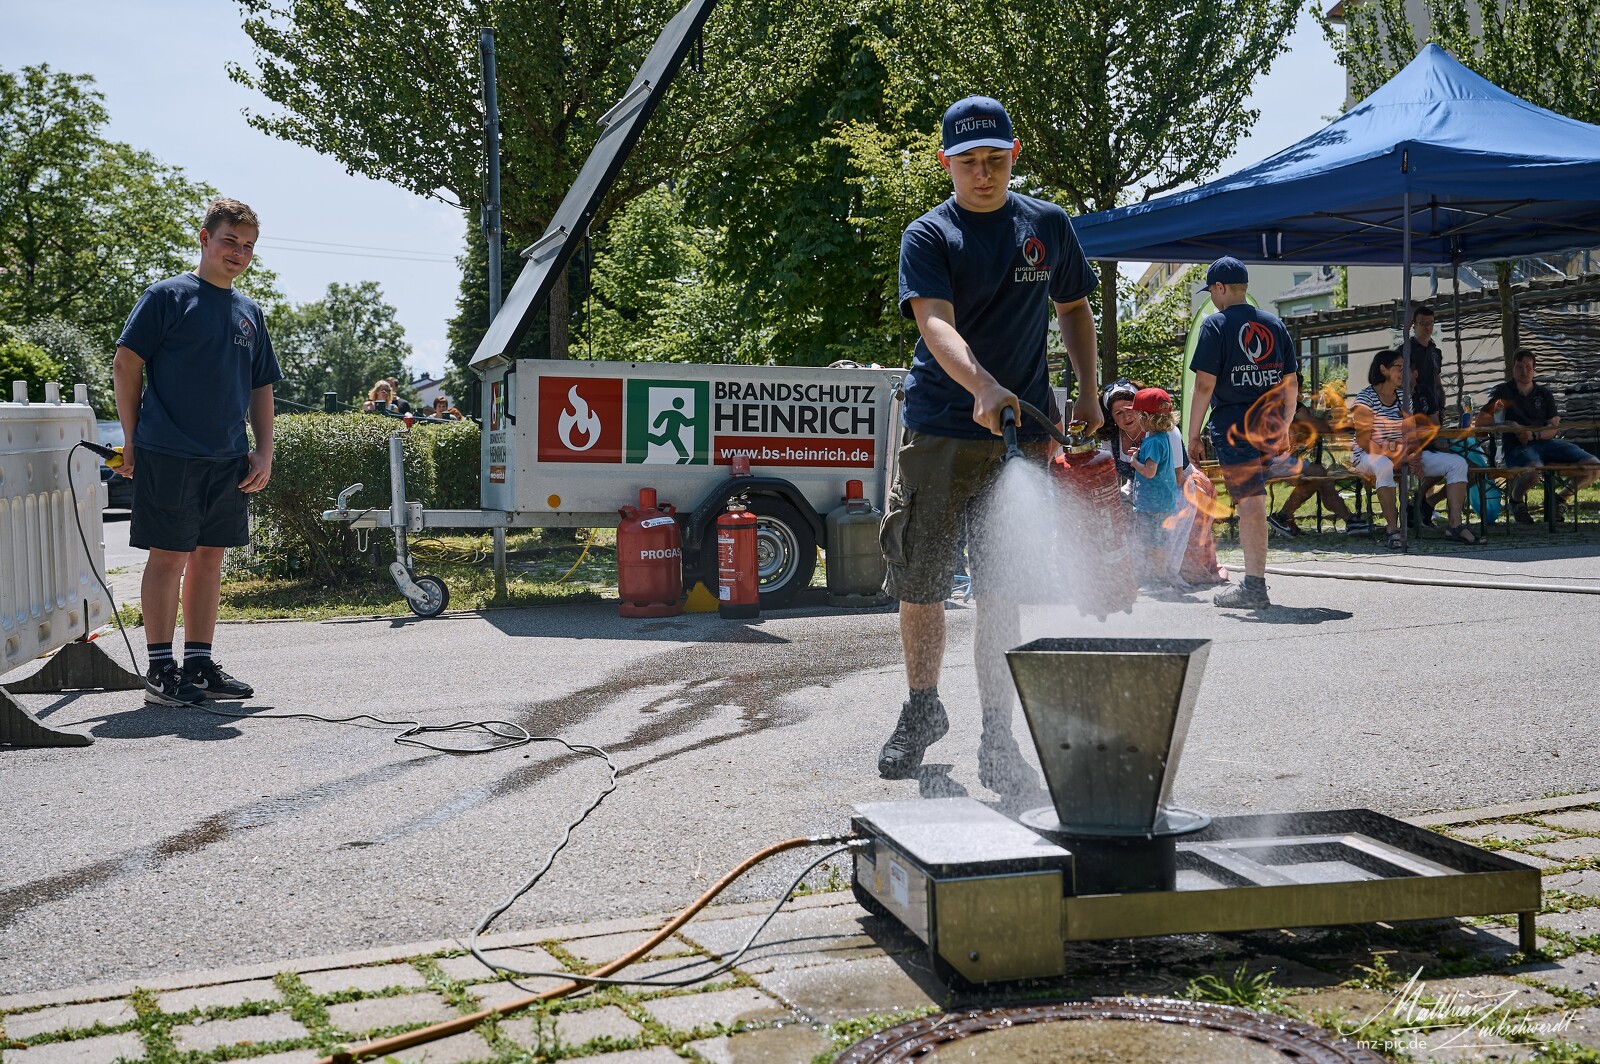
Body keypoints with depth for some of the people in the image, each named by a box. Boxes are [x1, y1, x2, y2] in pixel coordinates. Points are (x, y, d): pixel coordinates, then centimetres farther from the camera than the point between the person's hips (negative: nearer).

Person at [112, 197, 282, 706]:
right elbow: (125, 364, -4)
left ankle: (199, 663, 17)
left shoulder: (249, 311, 16)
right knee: (168, 556, -3)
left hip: (229, 459, 6)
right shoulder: (167, 296, -2)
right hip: (169, 454, -6)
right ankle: (161, 668, 4)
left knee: (210, 555, 9)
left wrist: (264, 452, 9)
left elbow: (261, 387, 20)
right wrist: (134, 440, -5)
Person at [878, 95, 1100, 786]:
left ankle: (997, 736, 8)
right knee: (918, 586, 6)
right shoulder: (927, 236, -2)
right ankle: (922, 711, 28)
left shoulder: (1048, 225, 9)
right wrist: (982, 388, -36)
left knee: (1000, 593, -1)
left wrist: (1088, 392, 11)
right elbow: (935, 322, -18)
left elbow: (1073, 309, 23)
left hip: (1020, 435, 1)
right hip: (938, 431, -1)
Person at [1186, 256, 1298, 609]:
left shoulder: (1216, 325, -5)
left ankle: (1255, 587, -4)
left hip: (1233, 428, -5)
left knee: (1250, 503, -6)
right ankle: (1254, 577, 23)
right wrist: (1283, 428, 22)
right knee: (1252, 502, 16)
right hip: (1269, 428, 5)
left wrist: (1193, 434, -5)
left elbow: (1204, 385, -11)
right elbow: (1291, 384, 13)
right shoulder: (1274, 324, 12)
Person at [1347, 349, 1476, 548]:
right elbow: (1364, 443, -16)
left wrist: (1415, 457, -12)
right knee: (1384, 465, -46)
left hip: (1403, 456, 7)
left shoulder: (1404, 397, 12)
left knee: (1457, 463, -7)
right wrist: (1399, 458, -21)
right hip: (1367, 457, -7)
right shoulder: (1365, 398, -9)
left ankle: (1455, 525, -14)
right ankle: (1392, 529, -38)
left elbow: (1413, 435, 10)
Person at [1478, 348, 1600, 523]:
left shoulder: (1544, 394, 20)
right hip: (1517, 448, -4)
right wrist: (1508, 424, -11)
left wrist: (1534, 435, -13)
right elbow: (1481, 420, 4)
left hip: (1545, 442, 4)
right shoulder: (1503, 391, 12)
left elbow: (1554, 428, 9)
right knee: (1534, 468, -43)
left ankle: (1561, 499, 13)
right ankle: (1516, 500, -8)